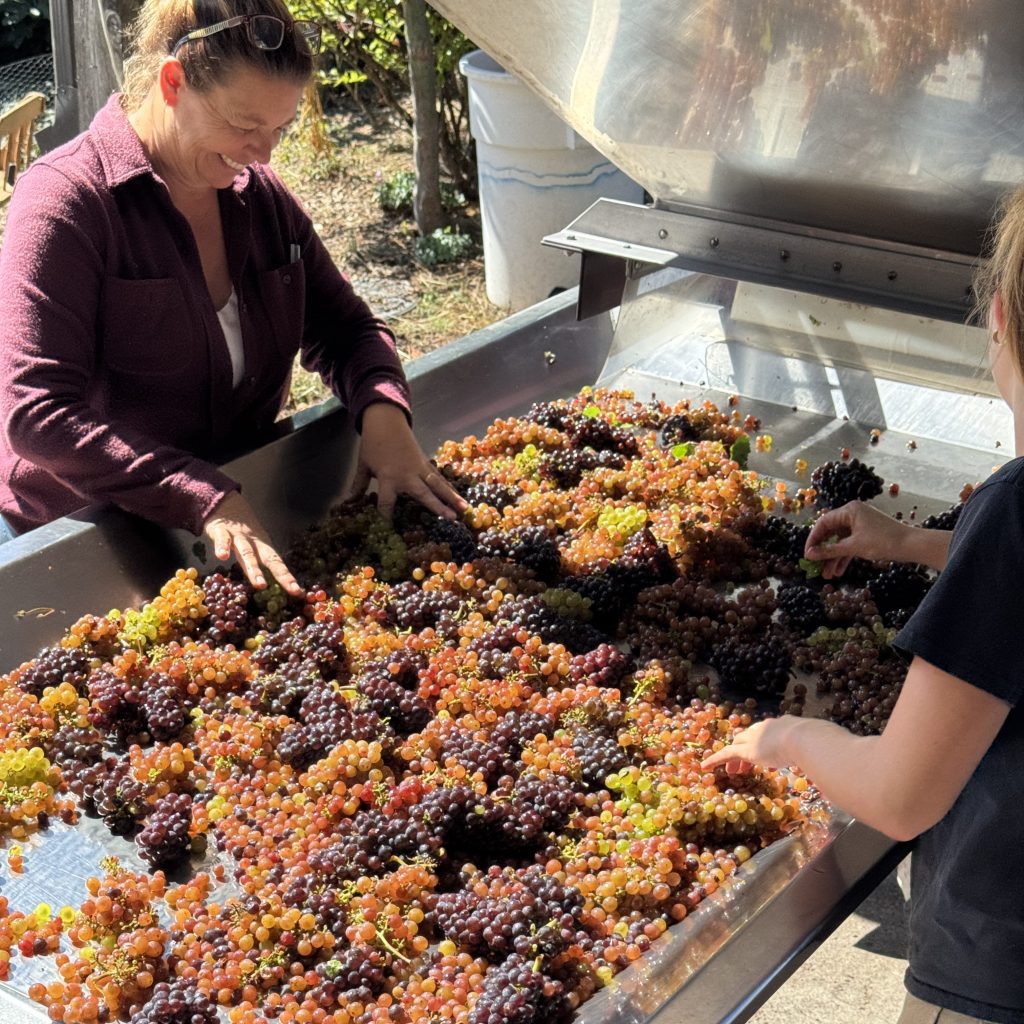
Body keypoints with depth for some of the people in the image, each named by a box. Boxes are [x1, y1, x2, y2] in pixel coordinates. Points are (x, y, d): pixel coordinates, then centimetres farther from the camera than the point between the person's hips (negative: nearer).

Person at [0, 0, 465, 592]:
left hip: (235, 516, 6)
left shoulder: (261, 195, 7)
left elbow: (347, 329, 13)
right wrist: (205, 499, -31)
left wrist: (383, 410, -11)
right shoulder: (65, 200, -14)